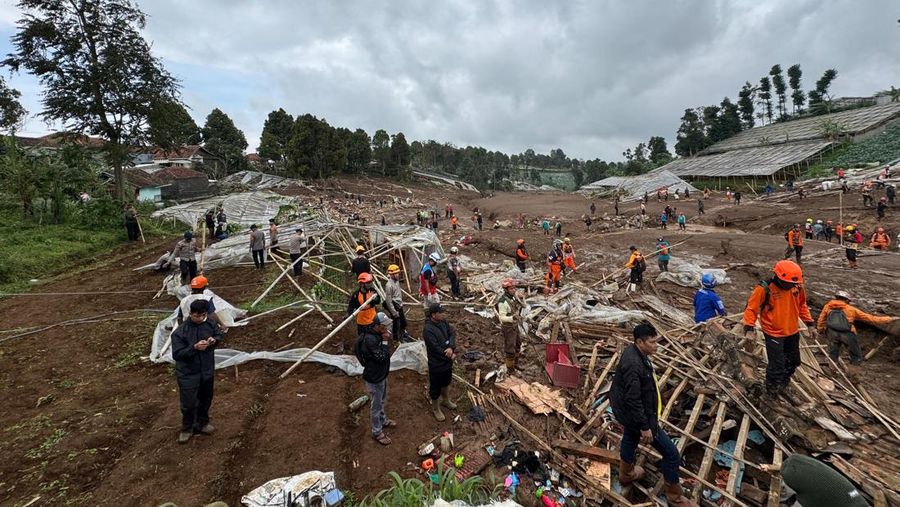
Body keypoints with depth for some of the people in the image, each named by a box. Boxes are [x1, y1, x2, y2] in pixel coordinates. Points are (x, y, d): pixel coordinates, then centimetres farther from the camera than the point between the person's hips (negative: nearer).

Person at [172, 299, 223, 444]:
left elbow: (219, 335, 8)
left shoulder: (209, 323, -9)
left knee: (205, 399, 20)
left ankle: (202, 423, 42)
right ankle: (187, 428, 30)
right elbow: (176, 354, -20)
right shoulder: (180, 332, -21)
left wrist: (214, 340, -15)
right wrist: (194, 347, -33)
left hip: (207, 371, 4)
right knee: (189, 403, 5)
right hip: (188, 374, -4)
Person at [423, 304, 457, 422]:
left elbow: (452, 333, -8)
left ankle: (446, 400, 54)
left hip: (447, 361, 7)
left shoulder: (443, 321, -6)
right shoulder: (427, 329, -30)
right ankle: (435, 409, 36)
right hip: (436, 364, -7)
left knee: (446, 382, 29)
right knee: (435, 388, 13)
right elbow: (436, 348, -29)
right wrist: (450, 355, -18)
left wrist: (451, 347, -27)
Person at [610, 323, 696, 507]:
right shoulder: (633, 364, -35)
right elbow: (633, 400, -31)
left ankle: (626, 474, 57)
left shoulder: (633, 352, -3)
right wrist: (645, 427, -24)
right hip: (637, 414, -10)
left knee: (630, 439, 32)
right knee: (671, 453, 2)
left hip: (627, 412, 10)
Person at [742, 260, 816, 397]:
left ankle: (783, 383, 47)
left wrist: (810, 324, 11)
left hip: (792, 332, 6)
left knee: (793, 361, 21)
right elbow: (751, 309, -16)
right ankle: (773, 392, 23)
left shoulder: (797, 287, -6)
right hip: (774, 334, -6)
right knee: (777, 365, -1)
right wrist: (749, 329, -23)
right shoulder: (764, 289, -23)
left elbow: (802, 306, 11)